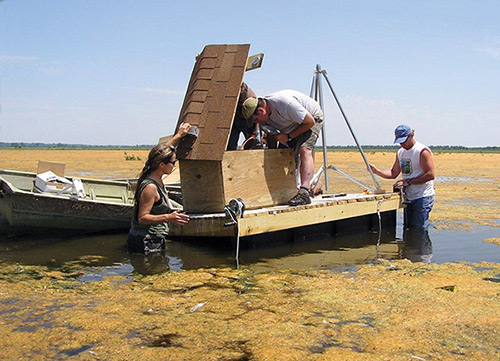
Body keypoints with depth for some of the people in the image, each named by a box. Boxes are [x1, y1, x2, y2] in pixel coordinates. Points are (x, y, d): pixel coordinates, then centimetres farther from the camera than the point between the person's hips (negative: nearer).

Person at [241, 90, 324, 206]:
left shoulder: (285, 102, -38)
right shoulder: (264, 118, -14)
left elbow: (310, 122, -29)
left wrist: (288, 136, -25)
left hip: (312, 117, -8)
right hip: (293, 124, 8)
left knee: (304, 150, -28)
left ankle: (304, 193, -37)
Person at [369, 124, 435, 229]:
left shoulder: (422, 151, -12)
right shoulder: (400, 152, 13)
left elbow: (430, 175, -19)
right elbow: (393, 173, 18)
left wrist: (408, 181, -19)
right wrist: (377, 172, 1)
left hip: (423, 197, -8)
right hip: (408, 197, 8)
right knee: (407, 228, 10)